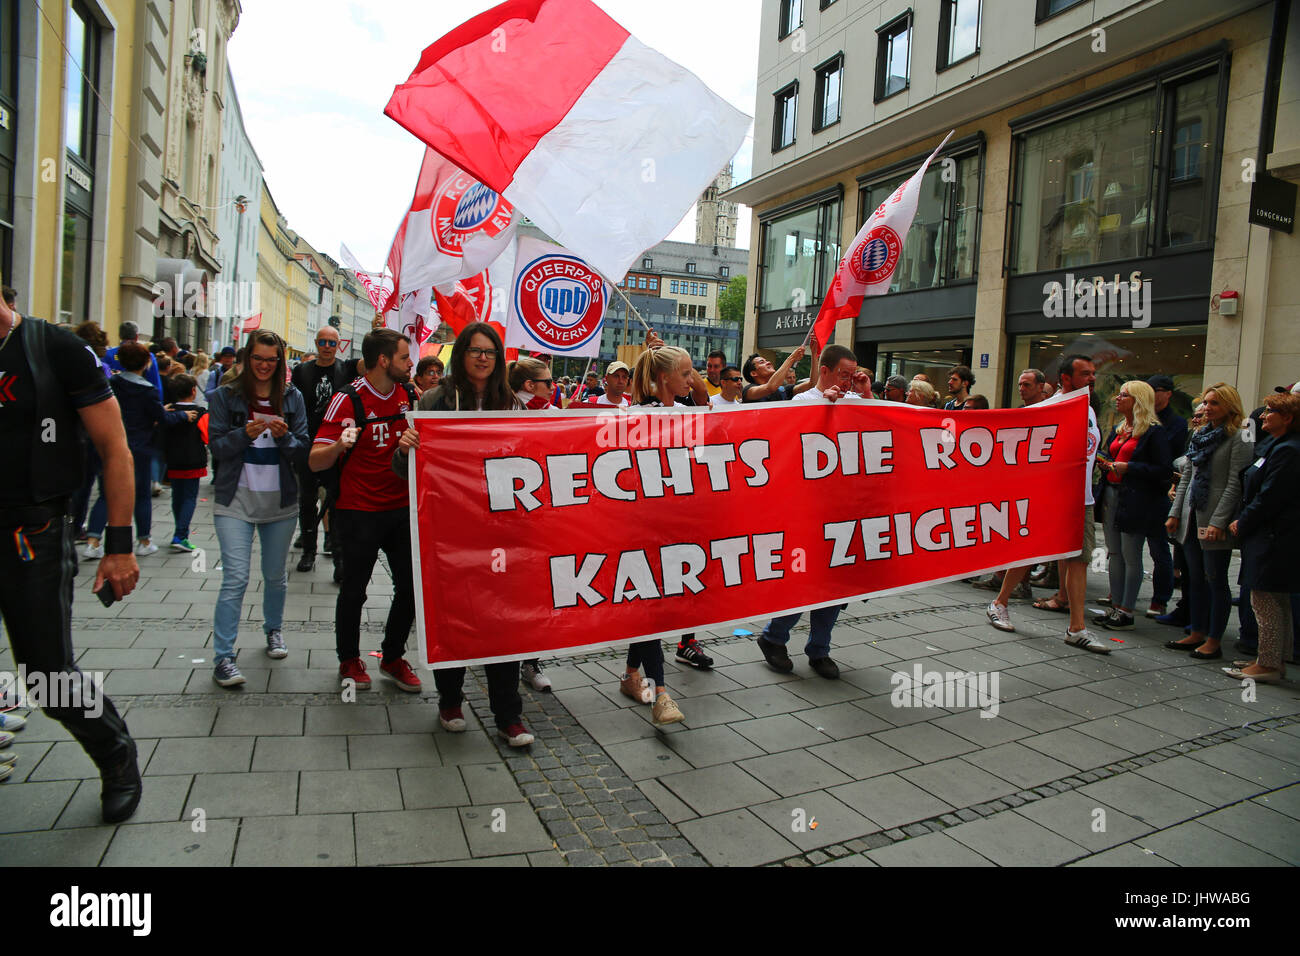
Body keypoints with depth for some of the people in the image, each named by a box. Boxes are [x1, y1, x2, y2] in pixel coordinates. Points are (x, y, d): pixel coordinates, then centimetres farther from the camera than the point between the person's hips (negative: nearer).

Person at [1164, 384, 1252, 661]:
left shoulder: (1239, 438, -9)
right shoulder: (1199, 436, 13)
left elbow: (1235, 484, -14)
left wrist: (1218, 521, -19)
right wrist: (1175, 512, 11)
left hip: (1215, 520, -7)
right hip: (1191, 517, 7)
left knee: (1215, 580, 0)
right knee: (1195, 578, 12)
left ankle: (1214, 641, 8)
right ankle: (1197, 634, 21)